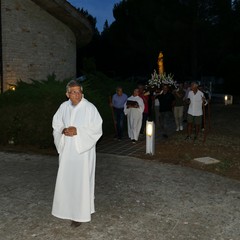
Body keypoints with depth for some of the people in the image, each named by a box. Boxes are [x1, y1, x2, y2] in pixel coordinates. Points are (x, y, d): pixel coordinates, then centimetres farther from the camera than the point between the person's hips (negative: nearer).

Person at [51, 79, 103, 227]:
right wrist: (63, 130, -11)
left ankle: (81, 213, 13)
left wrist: (78, 131, -21)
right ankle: (70, 207, 34)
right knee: (66, 178, 13)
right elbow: (56, 124, 11)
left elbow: (97, 129, -12)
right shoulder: (64, 107, 3)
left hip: (83, 150, -5)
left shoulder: (90, 108, -12)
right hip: (67, 150, 5)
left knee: (81, 180, 0)